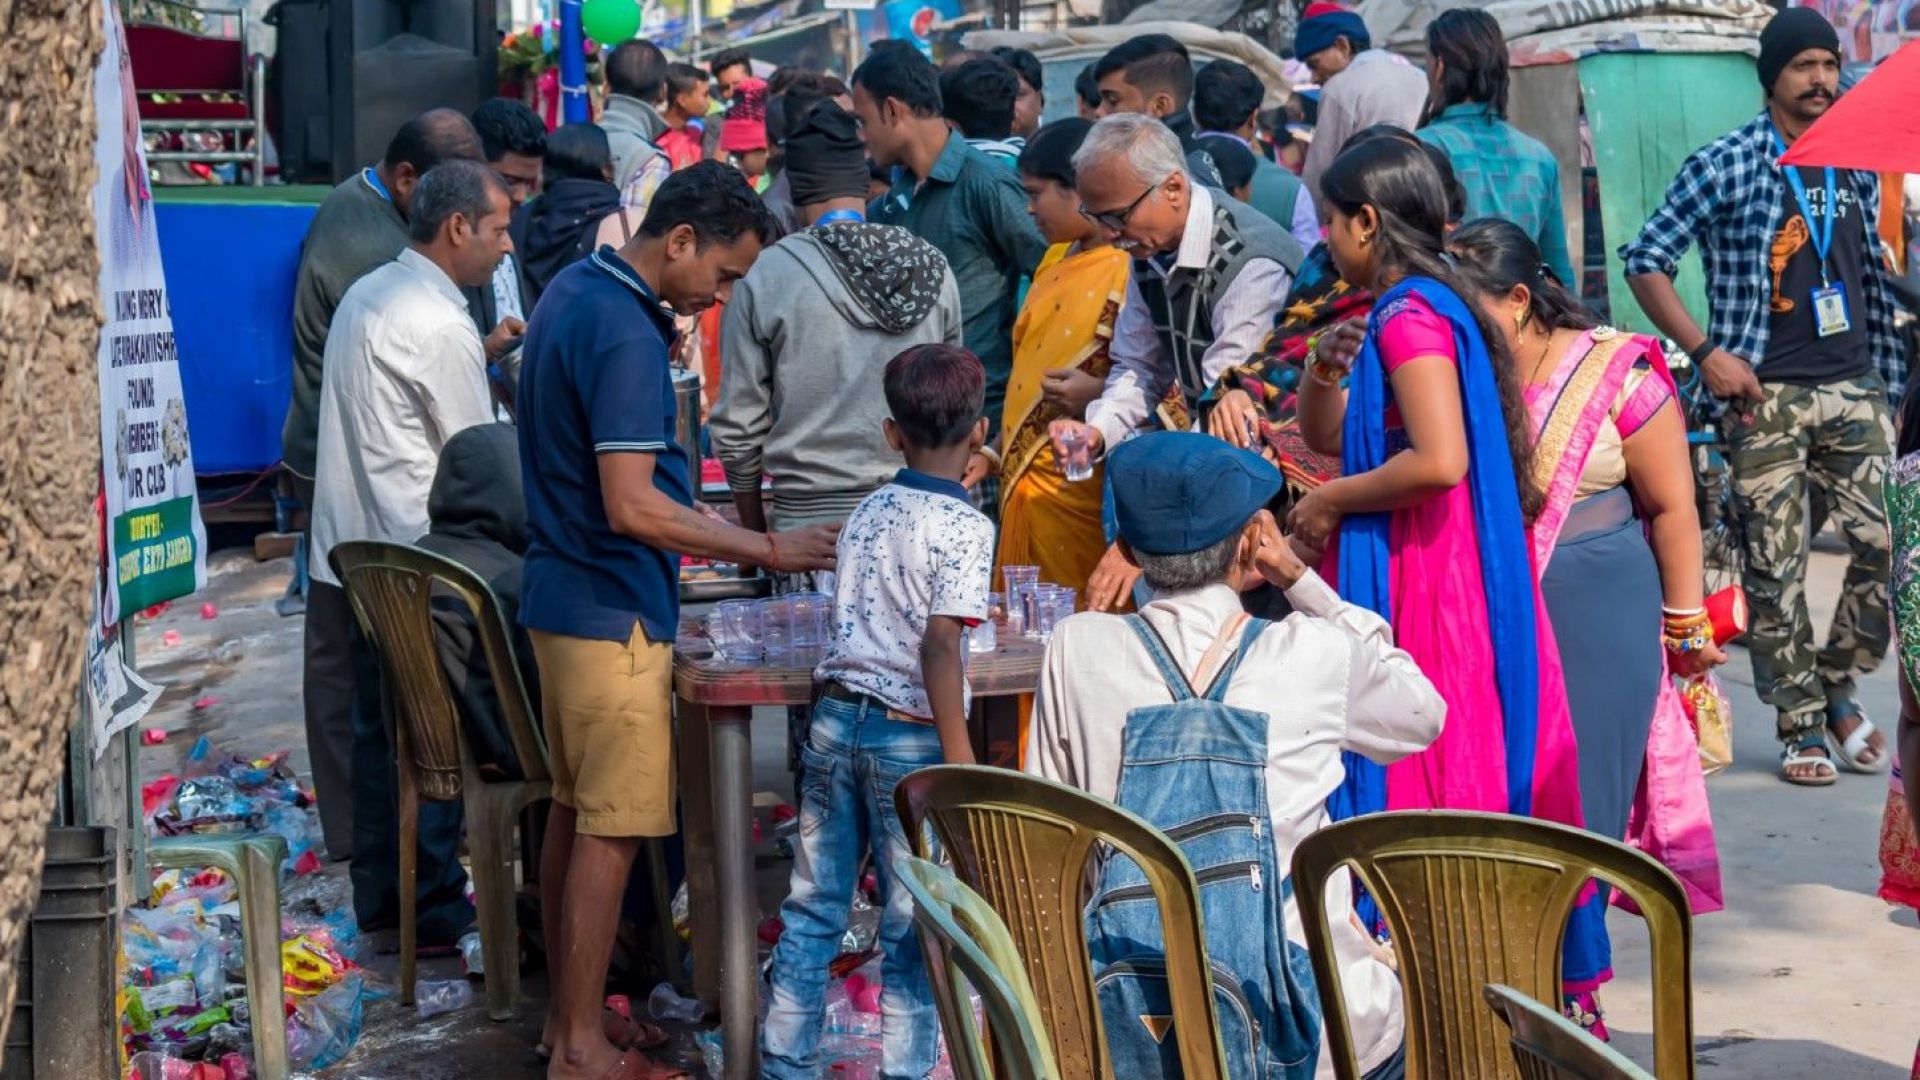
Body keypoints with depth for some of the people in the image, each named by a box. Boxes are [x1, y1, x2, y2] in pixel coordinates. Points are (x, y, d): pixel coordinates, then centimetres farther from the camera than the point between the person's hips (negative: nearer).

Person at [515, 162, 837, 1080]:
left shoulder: (576, 290, 10)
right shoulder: (624, 333, -22)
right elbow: (631, 507, -26)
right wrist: (765, 549, -20)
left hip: (564, 594, 10)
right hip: (612, 611, -10)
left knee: (573, 808, 15)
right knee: (611, 827, -3)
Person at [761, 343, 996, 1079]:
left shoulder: (867, 513, 8)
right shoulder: (964, 527, -12)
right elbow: (939, 646, -19)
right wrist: (959, 755, -18)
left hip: (835, 717, 6)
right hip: (908, 734, -6)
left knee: (814, 904, 12)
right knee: (911, 925, 4)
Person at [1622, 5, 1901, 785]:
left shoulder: (1858, 165, 10)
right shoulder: (1726, 166, -6)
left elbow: (1875, 276, 18)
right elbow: (1646, 259, -5)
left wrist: (1888, 378, 14)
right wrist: (1706, 352, -11)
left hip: (1854, 392, 4)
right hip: (1766, 398, -4)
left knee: (1885, 543, -2)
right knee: (1775, 566, -1)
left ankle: (1838, 689, 18)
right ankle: (1801, 725, 9)